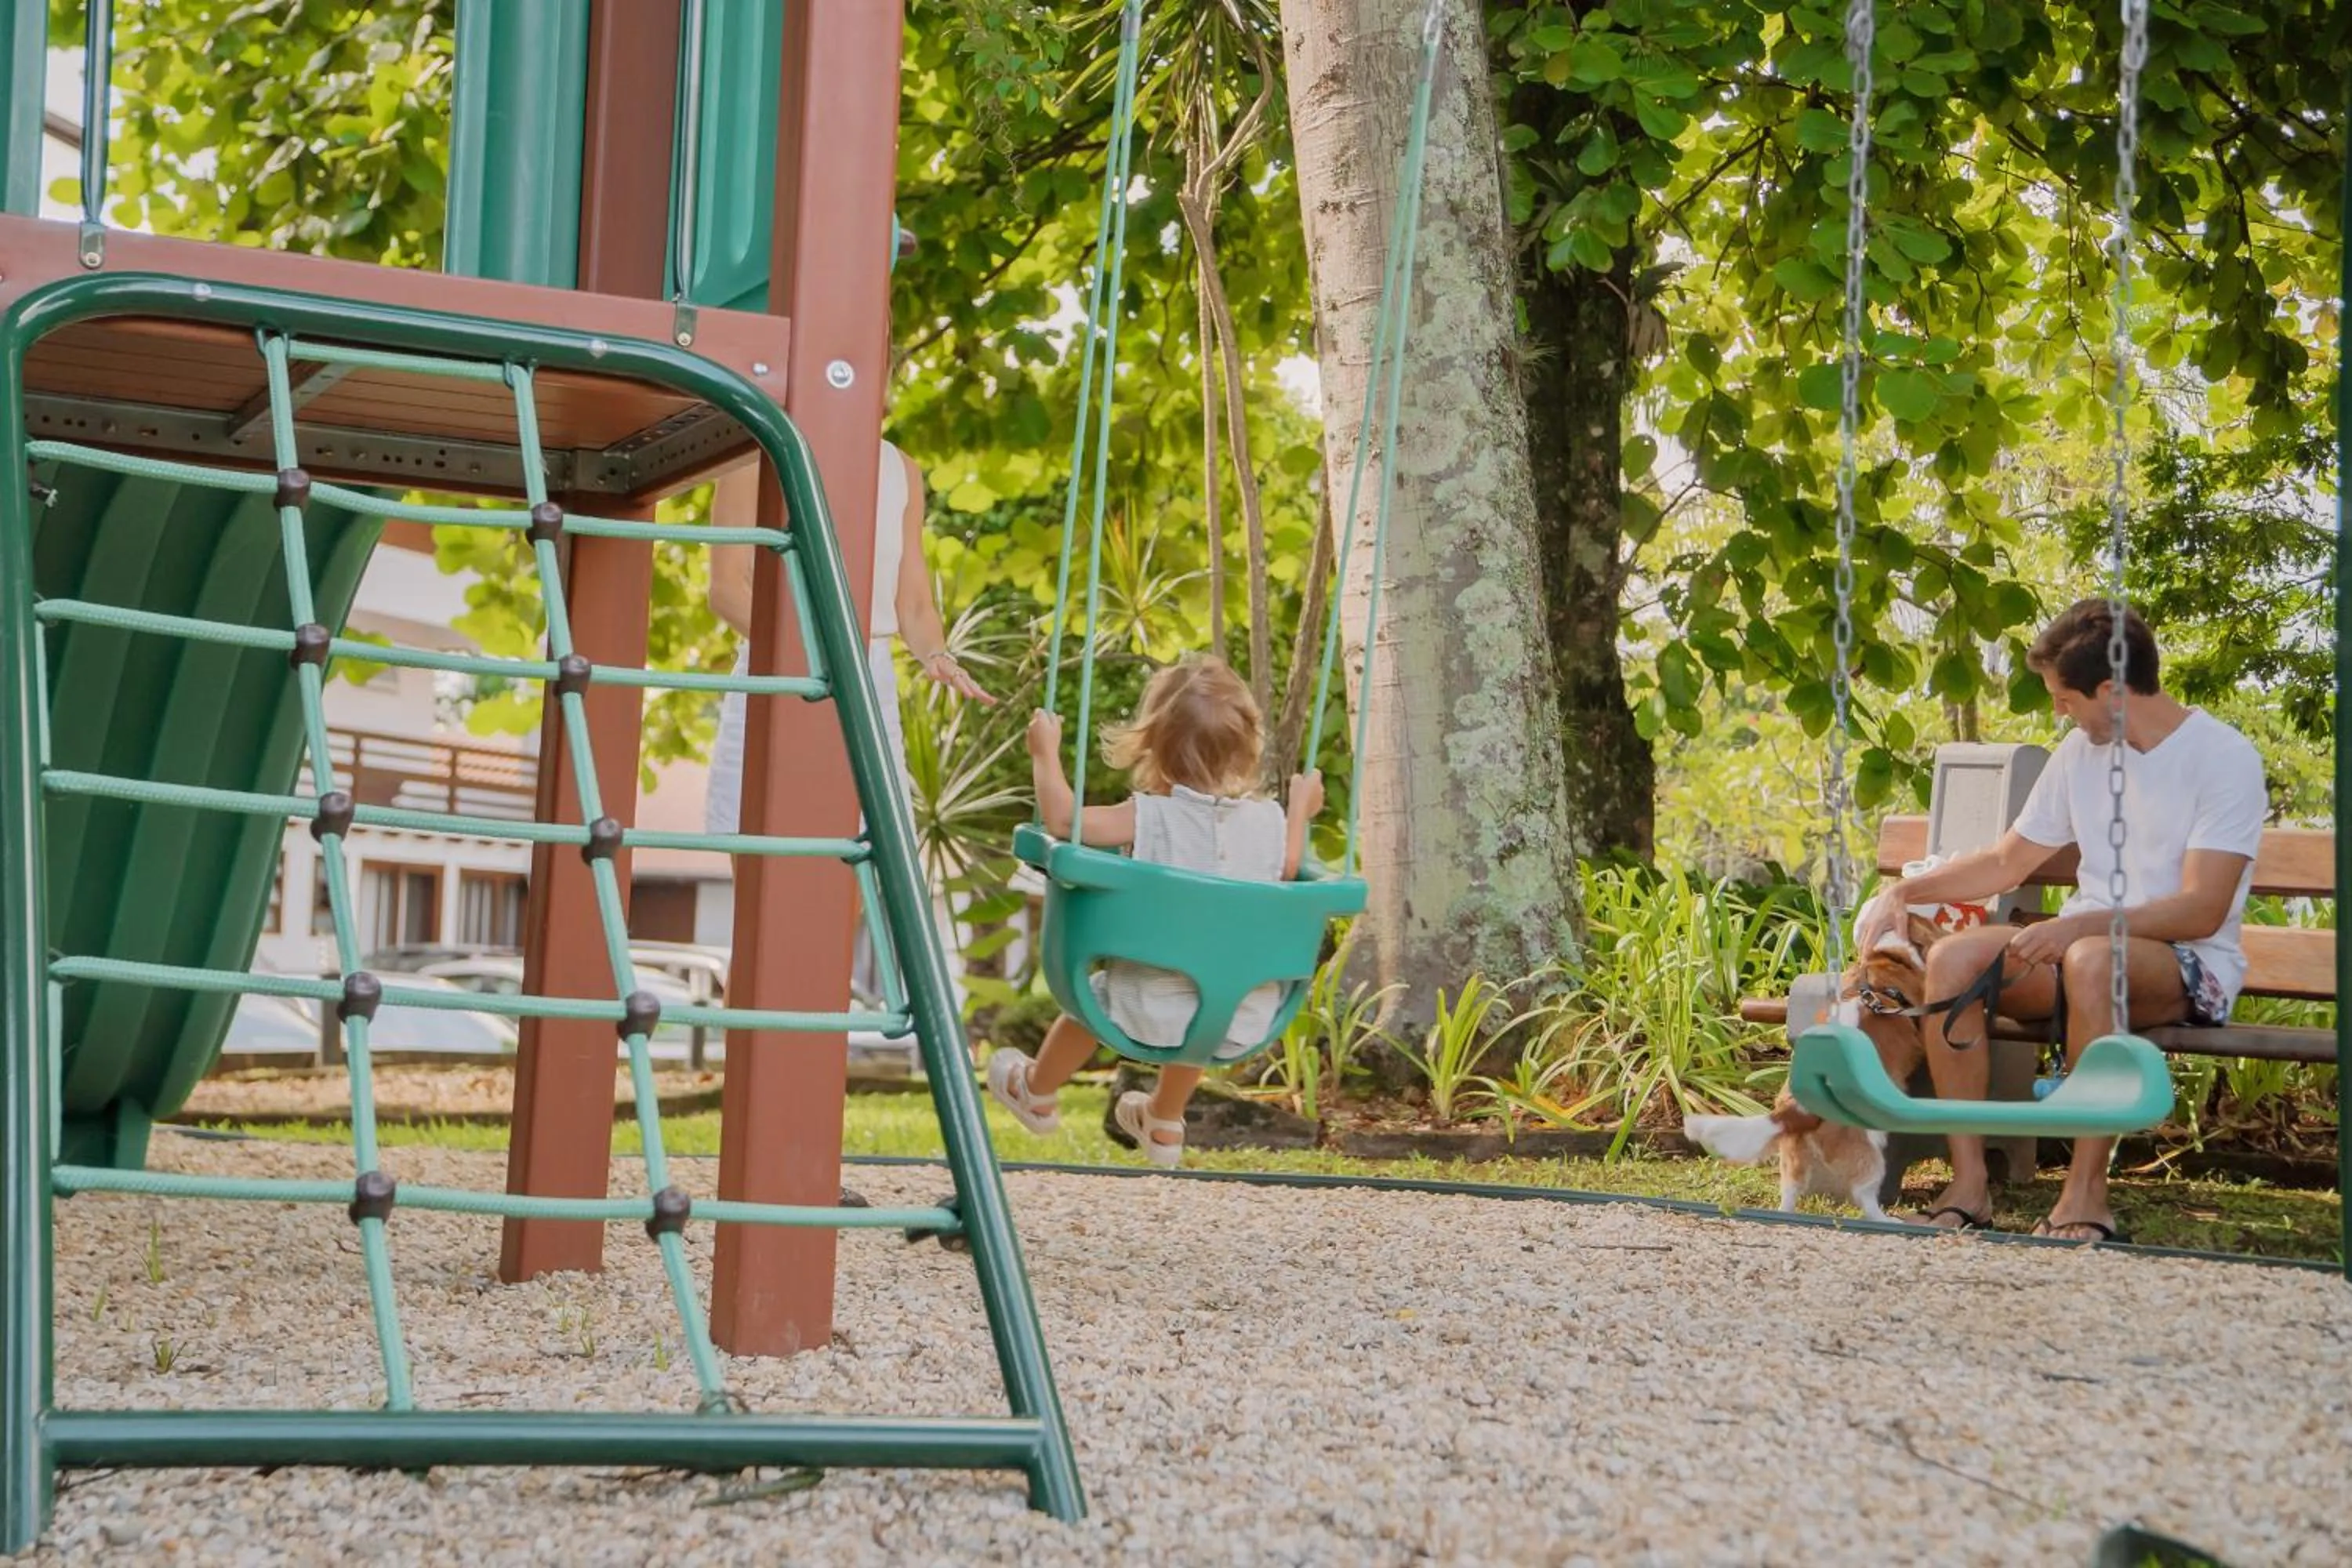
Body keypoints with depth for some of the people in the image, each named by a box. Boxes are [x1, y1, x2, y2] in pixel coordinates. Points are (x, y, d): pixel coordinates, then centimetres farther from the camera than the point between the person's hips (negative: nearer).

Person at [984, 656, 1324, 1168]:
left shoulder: (1151, 816, -17)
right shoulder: (1269, 820, -5)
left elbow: (1062, 819, -19)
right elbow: (1287, 870, 15)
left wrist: (1045, 753, -4)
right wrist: (1301, 810, 31)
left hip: (1153, 1004, -4)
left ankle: (1035, 1092, 55)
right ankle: (1164, 1123, 61)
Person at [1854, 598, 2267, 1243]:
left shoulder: (2224, 757, -10)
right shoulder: (2082, 751, 11)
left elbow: (2202, 911, -20)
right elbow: (2008, 861, 22)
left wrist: (2076, 926, -29)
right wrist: (1903, 892, 10)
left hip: (2191, 967, -6)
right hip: (2079, 946, 6)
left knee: (2091, 959, -39)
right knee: (1952, 957, -20)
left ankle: (2087, 1192, -32)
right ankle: (1968, 1183, -22)